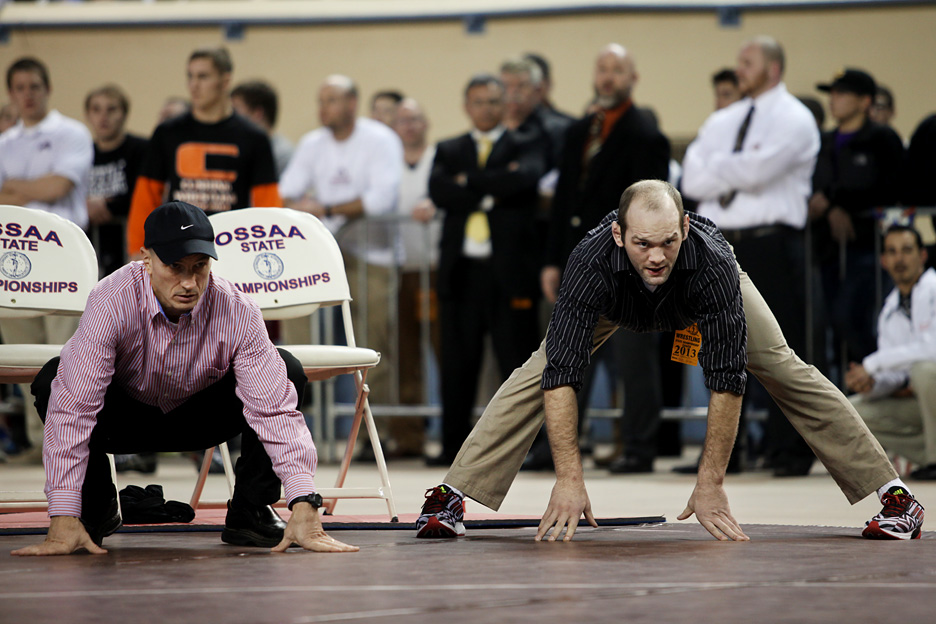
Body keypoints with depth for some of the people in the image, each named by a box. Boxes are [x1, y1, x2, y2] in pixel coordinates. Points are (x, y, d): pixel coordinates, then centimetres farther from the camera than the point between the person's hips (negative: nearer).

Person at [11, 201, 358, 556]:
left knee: (287, 372, -24)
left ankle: (250, 513, -11)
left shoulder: (238, 313, -29)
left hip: (198, 421, 1)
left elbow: (274, 407, -31)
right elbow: (73, 407, -37)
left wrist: (304, 509, -43)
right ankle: (96, 509, -7)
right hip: (125, 418, -1)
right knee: (54, 380, -31)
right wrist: (63, 520, -44)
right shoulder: (111, 303, -33)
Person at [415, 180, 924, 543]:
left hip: (700, 289, -1)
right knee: (538, 373, -11)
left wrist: (710, 485, -41)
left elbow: (726, 381, -41)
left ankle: (895, 496, -2)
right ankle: (450, 498, -4)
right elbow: (561, 374, -42)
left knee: (785, 371, -9)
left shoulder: (713, 263, -45)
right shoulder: (591, 263, -44)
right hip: (618, 298, 1)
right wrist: (569, 479, -47)